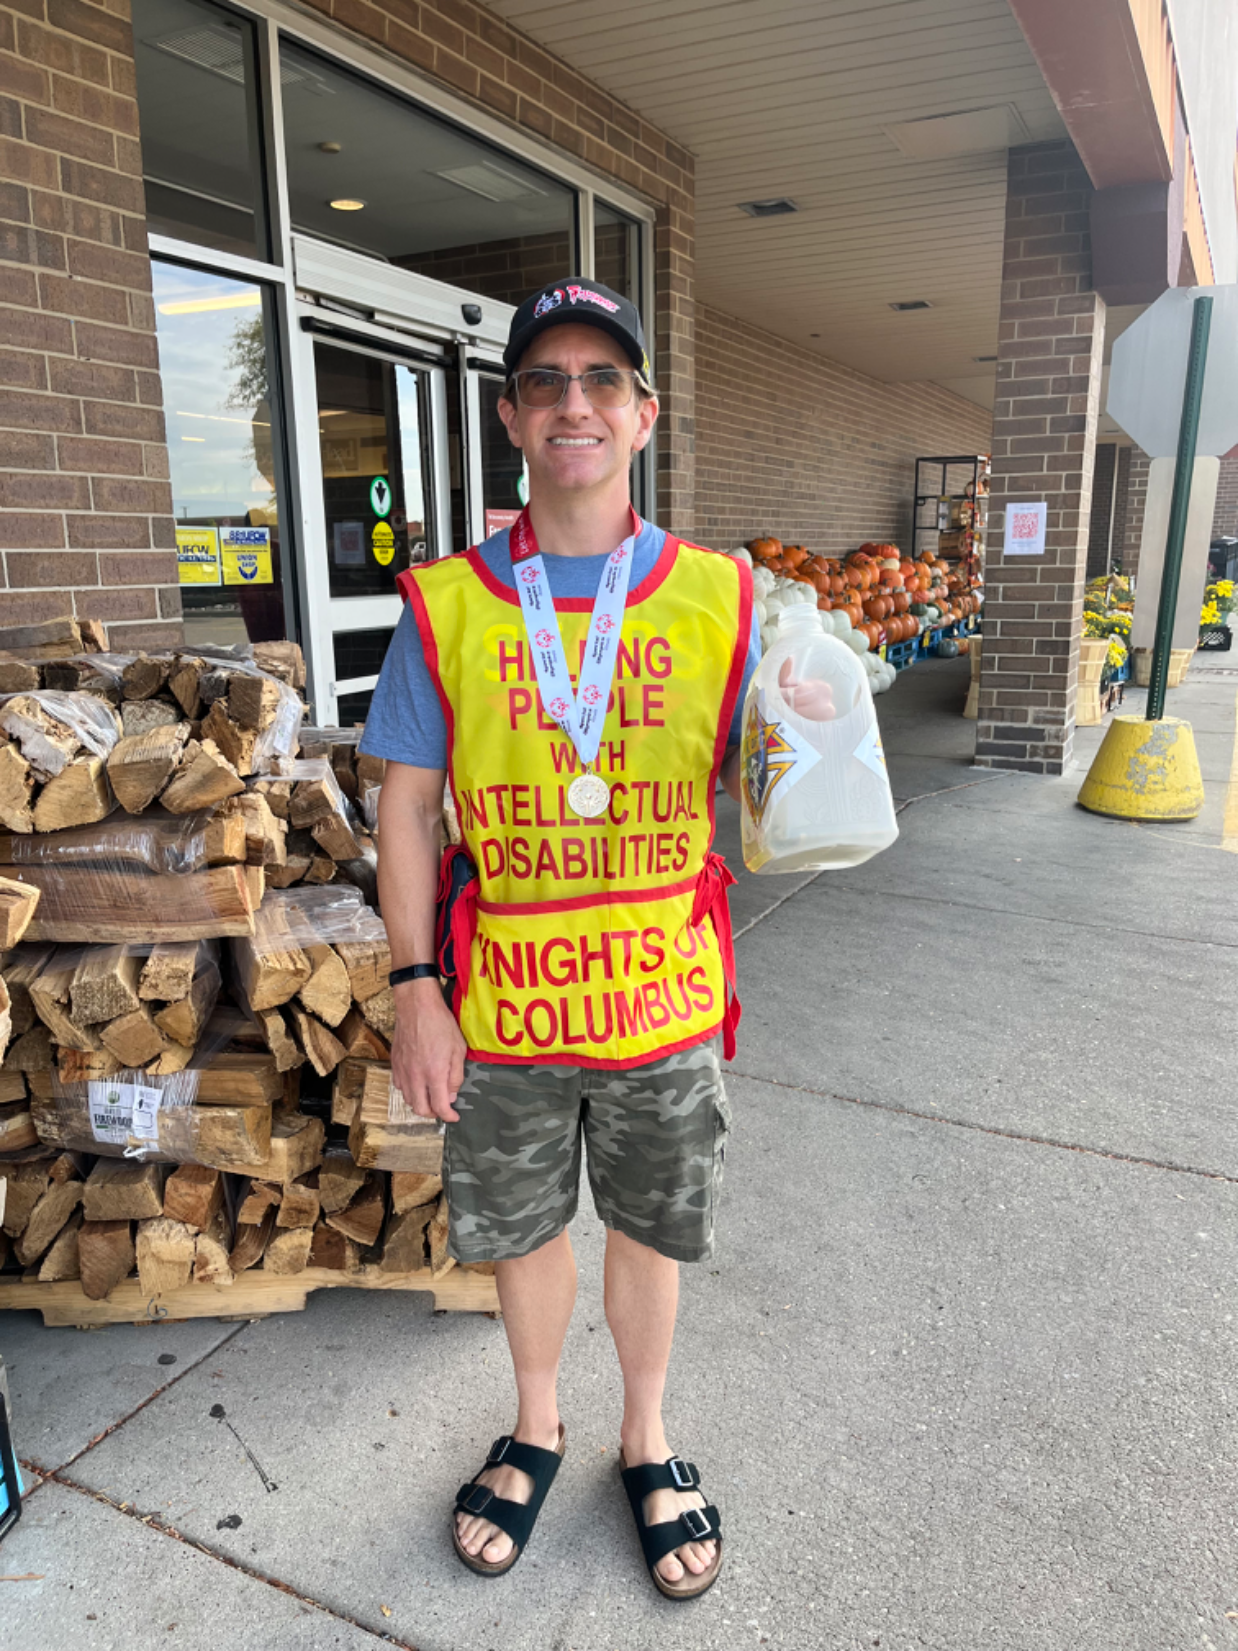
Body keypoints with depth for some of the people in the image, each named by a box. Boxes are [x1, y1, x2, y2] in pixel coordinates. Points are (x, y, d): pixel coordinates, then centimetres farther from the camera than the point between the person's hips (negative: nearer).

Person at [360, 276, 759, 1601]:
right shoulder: (444, 604, -4)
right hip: (503, 1000, 1)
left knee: (649, 1231, 19)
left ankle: (646, 1442, 47)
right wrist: (416, 992, -5)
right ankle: (536, 1427, 50)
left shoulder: (716, 596, -4)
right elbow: (407, 804, -2)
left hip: (663, 992, 0)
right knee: (521, 1228, 20)